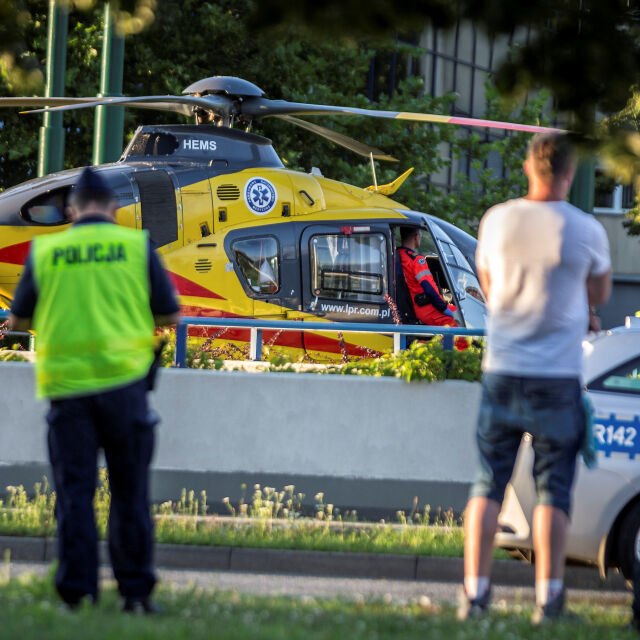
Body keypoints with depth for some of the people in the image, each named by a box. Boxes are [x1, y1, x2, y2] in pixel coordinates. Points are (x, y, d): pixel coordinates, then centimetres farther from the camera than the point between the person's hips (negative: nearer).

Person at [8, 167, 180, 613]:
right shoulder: (137, 245, 2)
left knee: (74, 492, 3)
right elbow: (170, 315, 6)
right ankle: (136, 591, 5)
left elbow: (19, 320, 13)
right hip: (123, 378, -1)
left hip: (66, 384, 1)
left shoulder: (45, 251, 4)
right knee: (130, 492, 6)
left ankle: (76, 591, -4)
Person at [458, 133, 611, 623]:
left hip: (501, 371, 2)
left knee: (489, 482, 8)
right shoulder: (586, 230, -8)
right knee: (553, 489, 3)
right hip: (558, 379, -2)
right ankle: (548, 598, 0)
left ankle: (475, 591, 3)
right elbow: (599, 295, 9)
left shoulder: (497, 221, 0)